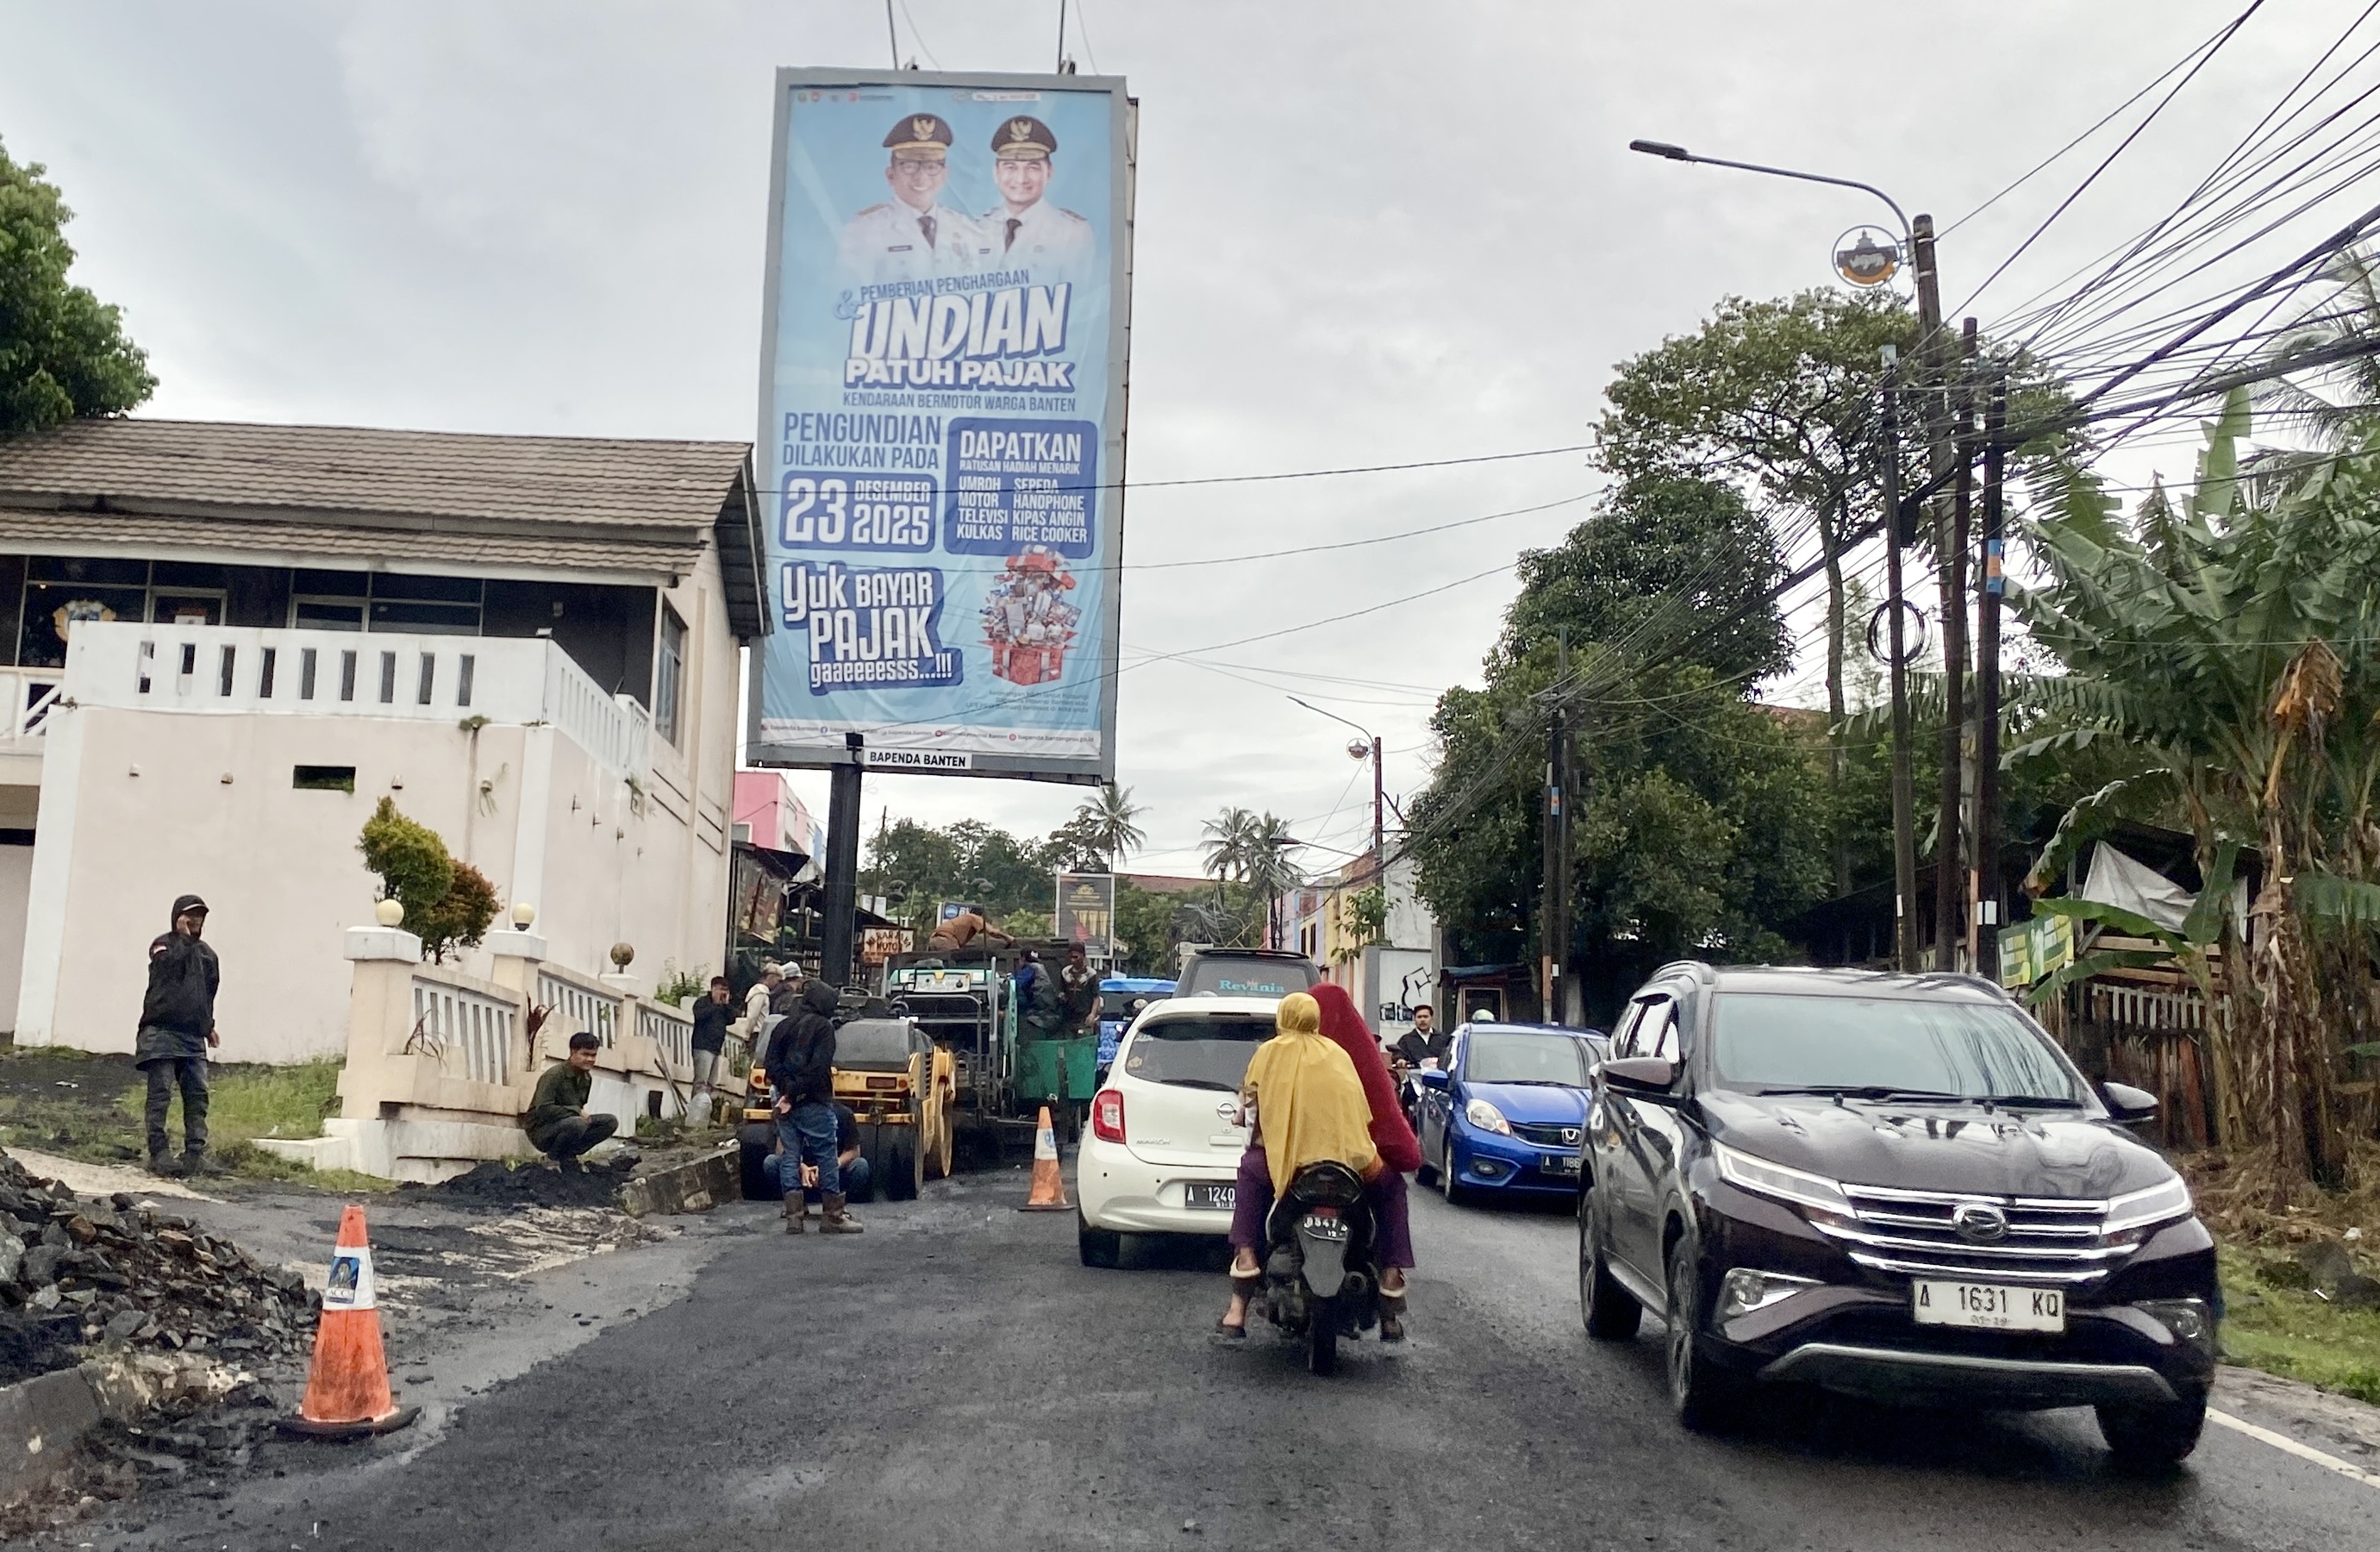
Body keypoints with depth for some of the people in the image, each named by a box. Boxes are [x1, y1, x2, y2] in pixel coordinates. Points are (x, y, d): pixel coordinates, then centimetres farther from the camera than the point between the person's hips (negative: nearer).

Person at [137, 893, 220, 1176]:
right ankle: (158, 1153, -5)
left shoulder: (207, 953, 21)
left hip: (194, 1036, 6)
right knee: (161, 1094, -7)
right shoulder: (163, 944, 4)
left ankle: (195, 1154, -1)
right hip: (161, 1030, -6)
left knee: (198, 1094, -1)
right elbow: (168, 966, -19)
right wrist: (184, 939, -12)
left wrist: (209, 1026, 26)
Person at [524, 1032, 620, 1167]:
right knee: (577, 1124, -37)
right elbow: (543, 1110, -28)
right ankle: (554, 1157, -9)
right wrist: (576, 1111, -24)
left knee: (611, 1122, -6)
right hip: (541, 1131, -8)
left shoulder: (587, 1078, 5)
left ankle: (568, 1155, -1)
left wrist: (584, 1115, -5)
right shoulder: (554, 1075, -19)